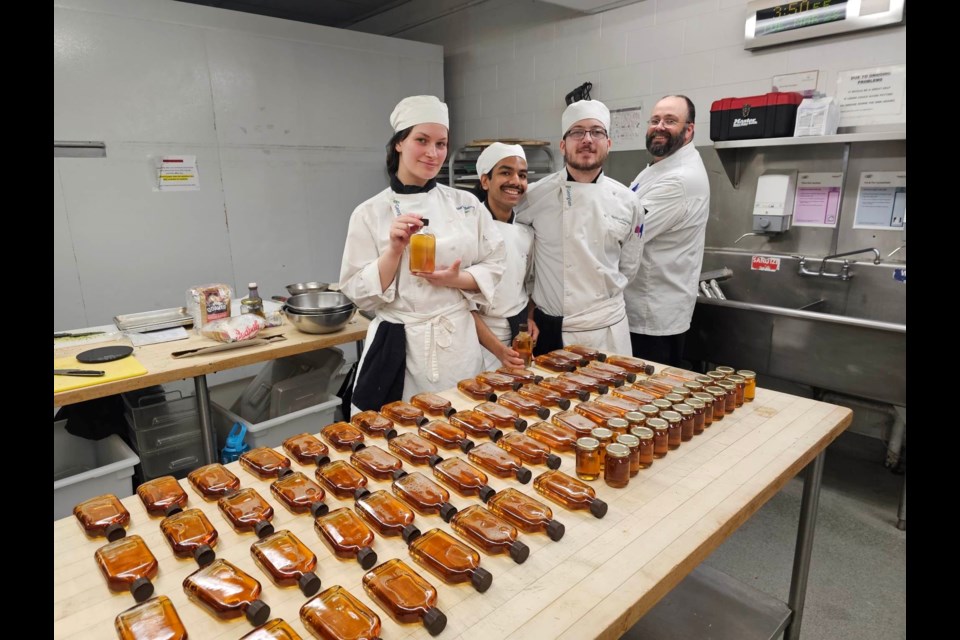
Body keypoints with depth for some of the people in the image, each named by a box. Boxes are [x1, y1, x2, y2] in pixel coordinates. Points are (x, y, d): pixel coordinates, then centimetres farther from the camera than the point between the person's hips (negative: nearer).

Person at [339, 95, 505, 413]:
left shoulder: (467, 204, 2)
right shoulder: (370, 213, -5)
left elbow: (493, 268, 4)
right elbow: (358, 293, -6)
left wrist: (456, 279, -14)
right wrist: (394, 250, -20)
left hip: (459, 341, 2)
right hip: (398, 347, -2)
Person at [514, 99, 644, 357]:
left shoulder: (627, 201, 1)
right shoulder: (536, 195, -7)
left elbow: (628, 265, 12)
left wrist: (598, 299, 11)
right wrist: (531, 304, 4)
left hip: (607, 329, 2)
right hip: (550, 330, -2)